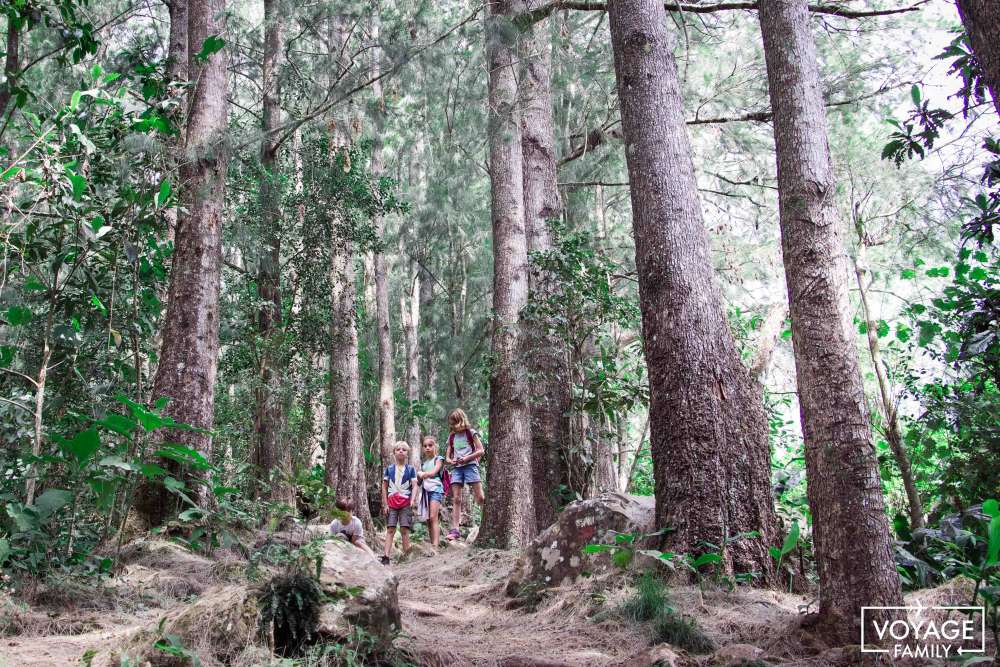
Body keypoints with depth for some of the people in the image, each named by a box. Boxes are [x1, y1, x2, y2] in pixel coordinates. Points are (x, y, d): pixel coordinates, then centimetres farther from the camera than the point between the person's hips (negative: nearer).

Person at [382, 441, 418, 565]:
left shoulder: (410, 469, 5)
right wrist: (385, 504, 4)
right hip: (391, 503, 1)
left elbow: (414, 486, -2)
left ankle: (406, 557, -2)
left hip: (406, 503, -1)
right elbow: (384, 487, 10)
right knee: (390, 529, -4)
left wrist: (413, 500, -19)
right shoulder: (389, 469, 9)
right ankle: (386, 557, -9)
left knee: (404, 529, -7)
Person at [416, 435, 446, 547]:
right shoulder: (424, 462, 20)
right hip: (425, 490, 6)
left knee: (433, 518, -18)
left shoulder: (438, 459, 4)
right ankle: (432, 544, 4)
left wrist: (422, 474, 0)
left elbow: (433, 473, -11)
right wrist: (418, 477, -6)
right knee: (428, 520, 2)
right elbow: (419, 479, 14)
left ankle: (435, 545, -26)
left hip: (435, 489, -6)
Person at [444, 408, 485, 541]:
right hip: (456, 468, 4)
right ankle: (455, 529, -8)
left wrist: (467, 458, -14)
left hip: (470, 465, -4)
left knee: (480, 497, -10)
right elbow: (447, 457, 18)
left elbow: (481, 450, -2)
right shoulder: (451, 437, 16)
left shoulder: (470, 432, 4)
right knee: (456, 499, -4)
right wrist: (451, 461, -5)